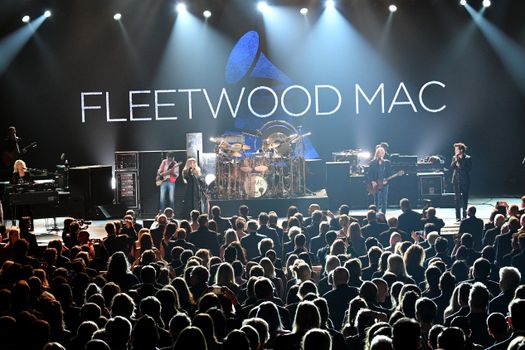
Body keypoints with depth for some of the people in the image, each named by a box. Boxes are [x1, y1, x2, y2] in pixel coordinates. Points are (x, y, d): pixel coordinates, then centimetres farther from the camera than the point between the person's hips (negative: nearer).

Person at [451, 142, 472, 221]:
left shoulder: (468, 158, -3)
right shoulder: (454, 158, 9)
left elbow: (468, 168, -10)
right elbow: (451, 166, -2)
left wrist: (459, 166, -12)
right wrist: (456, 160, -13)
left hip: (465, 181, -3)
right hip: (456, 181, 3)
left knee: (464, 199, 1)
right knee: (457, 199, 3)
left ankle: (464, 216, 7)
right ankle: (458, 217, 7)